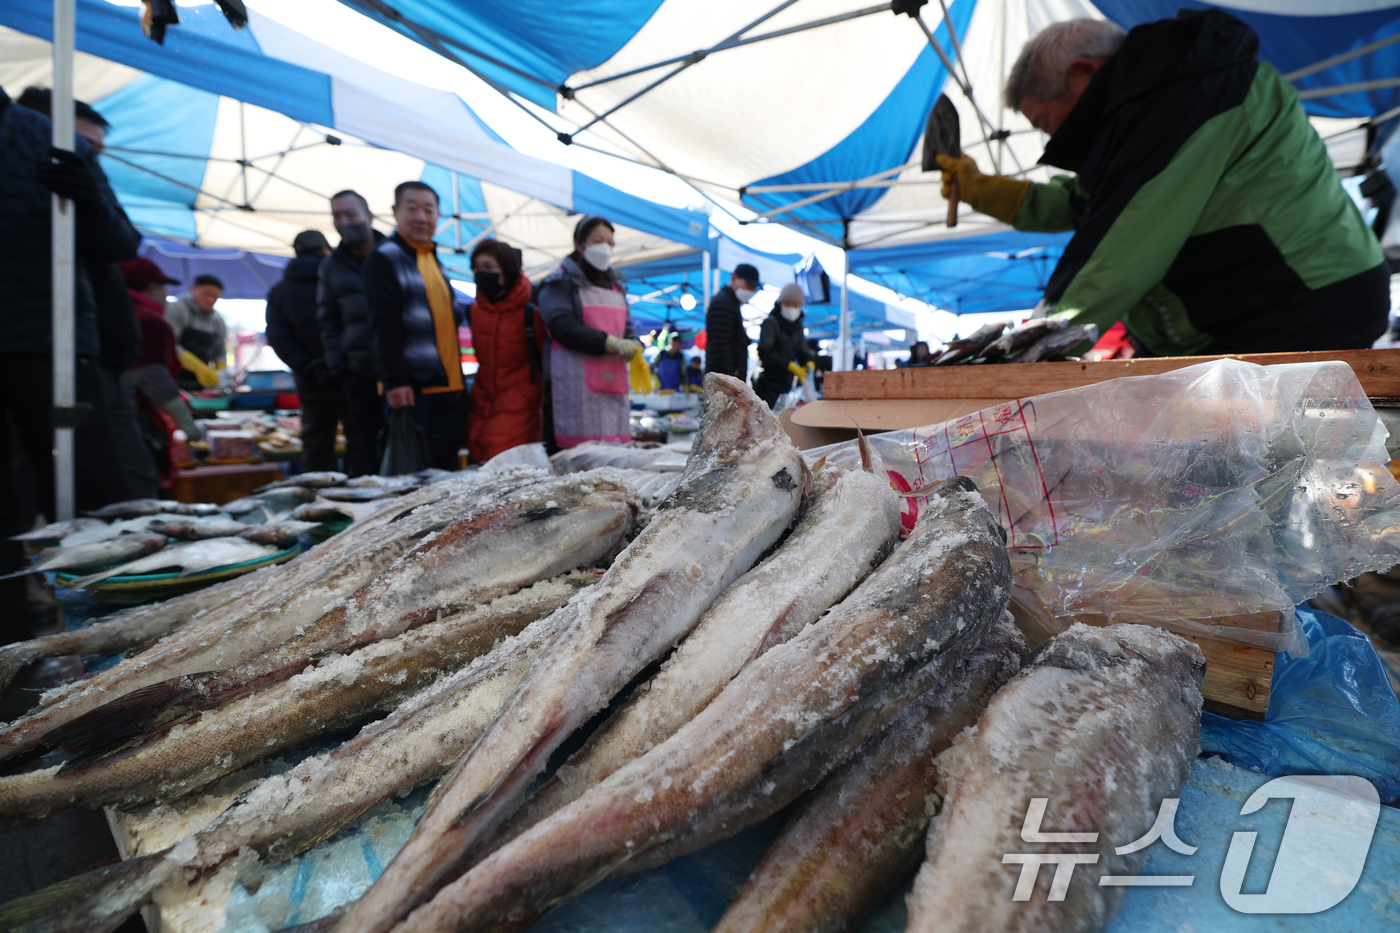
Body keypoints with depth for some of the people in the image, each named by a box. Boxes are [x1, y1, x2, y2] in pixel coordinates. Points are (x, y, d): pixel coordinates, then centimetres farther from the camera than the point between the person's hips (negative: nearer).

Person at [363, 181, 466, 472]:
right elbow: (384, 325, -14)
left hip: (448, 386, 7)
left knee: (448, 465, 10)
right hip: (412, 388, -7)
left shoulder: (433, 259, 19)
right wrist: (394, 381, -21)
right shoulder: (384, 259, -6)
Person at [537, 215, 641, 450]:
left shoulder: (615, 285, 24)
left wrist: (634, 347, -4)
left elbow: (626, 327, 20)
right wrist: (610, 343, -18)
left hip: (613, 382, 6)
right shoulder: (560, 283, 3)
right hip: (575, 384, -6)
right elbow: (564, 327, -12)